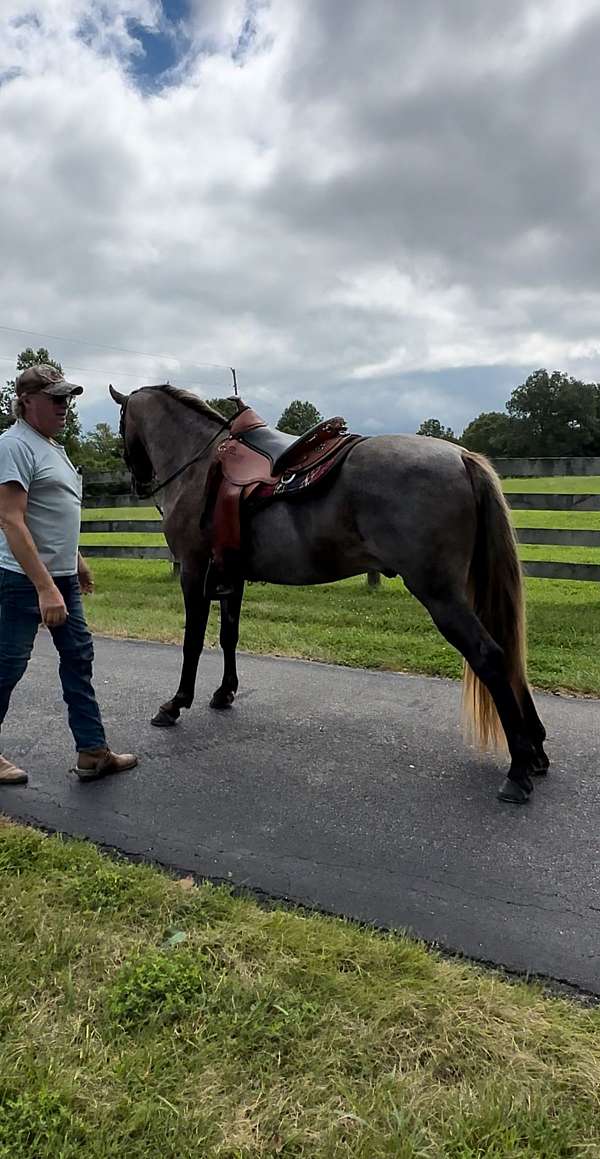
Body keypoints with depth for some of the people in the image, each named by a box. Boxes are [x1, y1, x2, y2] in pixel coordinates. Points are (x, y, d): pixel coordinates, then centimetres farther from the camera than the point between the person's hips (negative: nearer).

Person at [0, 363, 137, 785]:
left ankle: (93, 752, 18)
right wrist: (45, 589, -28)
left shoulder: (51, 445, 14)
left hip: (62, 575, 10)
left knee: (79, 656, 10)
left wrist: (76, 561, 23)